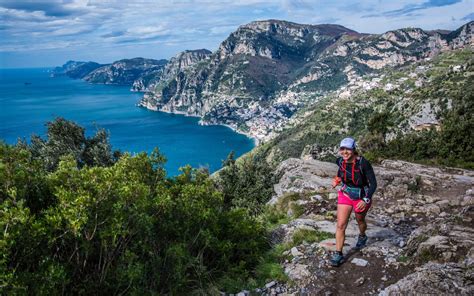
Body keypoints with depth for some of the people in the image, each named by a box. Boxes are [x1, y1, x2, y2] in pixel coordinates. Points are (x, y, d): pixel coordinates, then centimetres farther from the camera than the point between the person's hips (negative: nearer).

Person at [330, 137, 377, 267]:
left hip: (361, 197, -3)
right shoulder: (340, 161, -13)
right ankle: (338, 254, 3)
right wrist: (337, 179, -1)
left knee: (360, 221, 23)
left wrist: (366, 200, -34)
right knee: (341, 225, -6)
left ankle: (362, 237, 57)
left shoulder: (363, 163, -28)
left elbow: (373, 183, -24)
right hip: (345, 194, 3)